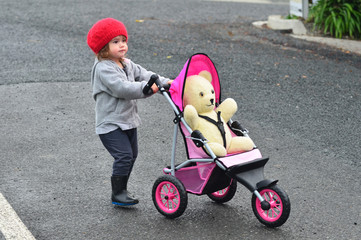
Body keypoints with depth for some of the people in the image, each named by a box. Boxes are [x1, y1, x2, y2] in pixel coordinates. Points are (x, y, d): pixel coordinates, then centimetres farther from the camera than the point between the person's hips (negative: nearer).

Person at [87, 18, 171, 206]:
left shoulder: (127, 64, 12)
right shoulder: (104, 69, -19)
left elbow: (143, 74, 5)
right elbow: (122, 88, -30)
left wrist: (165, 82, -11)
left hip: (128, 120, 10)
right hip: (110, 124, -10)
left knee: (131, 155, 15)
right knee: (124, 156, -16)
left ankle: (121, 189, 28)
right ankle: (118, 194, -3)